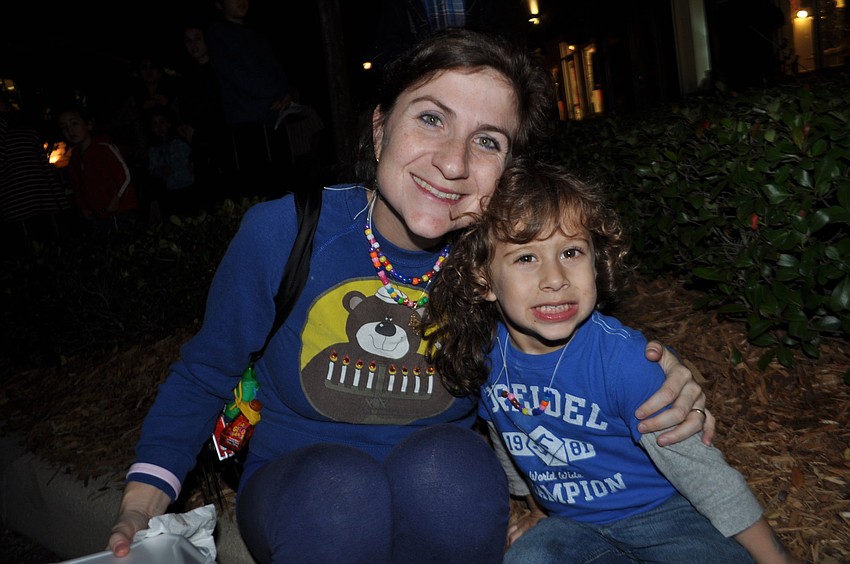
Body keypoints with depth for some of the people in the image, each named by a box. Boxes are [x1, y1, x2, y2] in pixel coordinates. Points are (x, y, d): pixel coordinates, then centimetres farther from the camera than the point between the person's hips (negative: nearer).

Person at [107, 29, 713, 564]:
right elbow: (204, 374, -2)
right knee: (339, 486, -34)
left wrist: (662, 392, -19)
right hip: (295, 494, 0)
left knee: (448, 461, -32)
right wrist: (142, 502, -12)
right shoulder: (283, 232, -17)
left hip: (444, 499, 1)